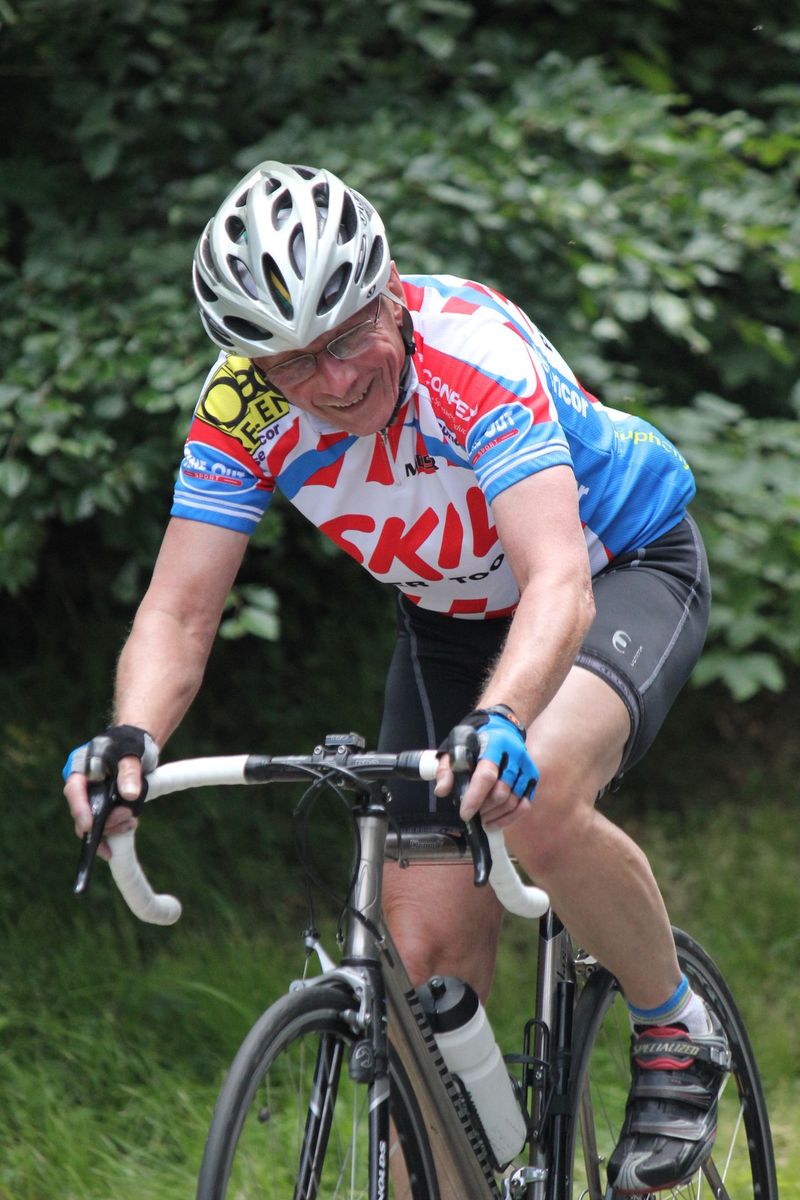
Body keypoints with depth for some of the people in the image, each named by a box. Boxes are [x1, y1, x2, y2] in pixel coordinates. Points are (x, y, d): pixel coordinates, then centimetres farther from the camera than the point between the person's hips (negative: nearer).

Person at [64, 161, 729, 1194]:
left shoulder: (475, 357, -36)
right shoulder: (243, 410, -22)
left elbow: (558, 584, -47)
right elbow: (179, 610, -23)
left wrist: (502, 724, -65)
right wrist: (131, 738, -44)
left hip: (623, 569, -5)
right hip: (450, 618, 5)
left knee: (539, 805, -34)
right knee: (429, 951, -5)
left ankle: (676, 1031, -8)